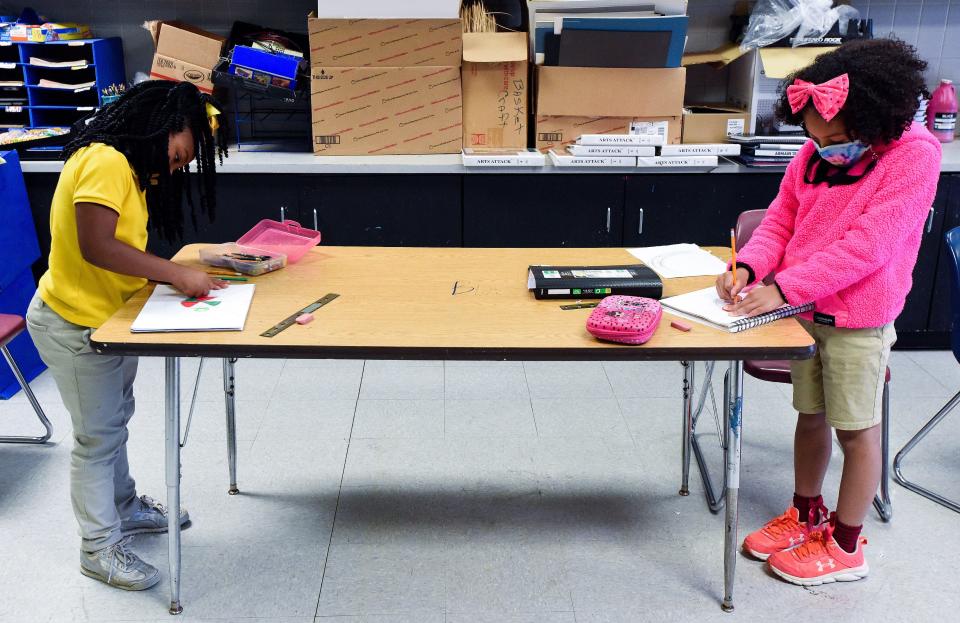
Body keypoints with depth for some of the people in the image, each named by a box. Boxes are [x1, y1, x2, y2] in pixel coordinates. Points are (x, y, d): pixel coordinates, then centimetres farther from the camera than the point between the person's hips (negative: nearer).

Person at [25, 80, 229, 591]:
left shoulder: (131, 167, 9)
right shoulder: (105, 161, -22)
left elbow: (125, 251, 5)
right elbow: (96, 246, -31)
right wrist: (176, 273, -27)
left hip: (109, 319, 10)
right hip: (75, 325, -10)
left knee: (114, 420, 24)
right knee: (97, 435, 3)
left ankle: (123, 507, 43)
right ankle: (99, 547, 19)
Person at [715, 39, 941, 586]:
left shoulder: (914, 155, -18)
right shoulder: (815, 153, 2)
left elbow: (866, 245, -24)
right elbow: (780, 220, 7)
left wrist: (783, 288, -27)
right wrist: (748, 268, -13)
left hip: (859, 320, -6)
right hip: (803, 310, 6)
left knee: (856, 430, 7)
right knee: (810, 414, 18)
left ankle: (846, 547, 23)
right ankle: (806, 517, 37)